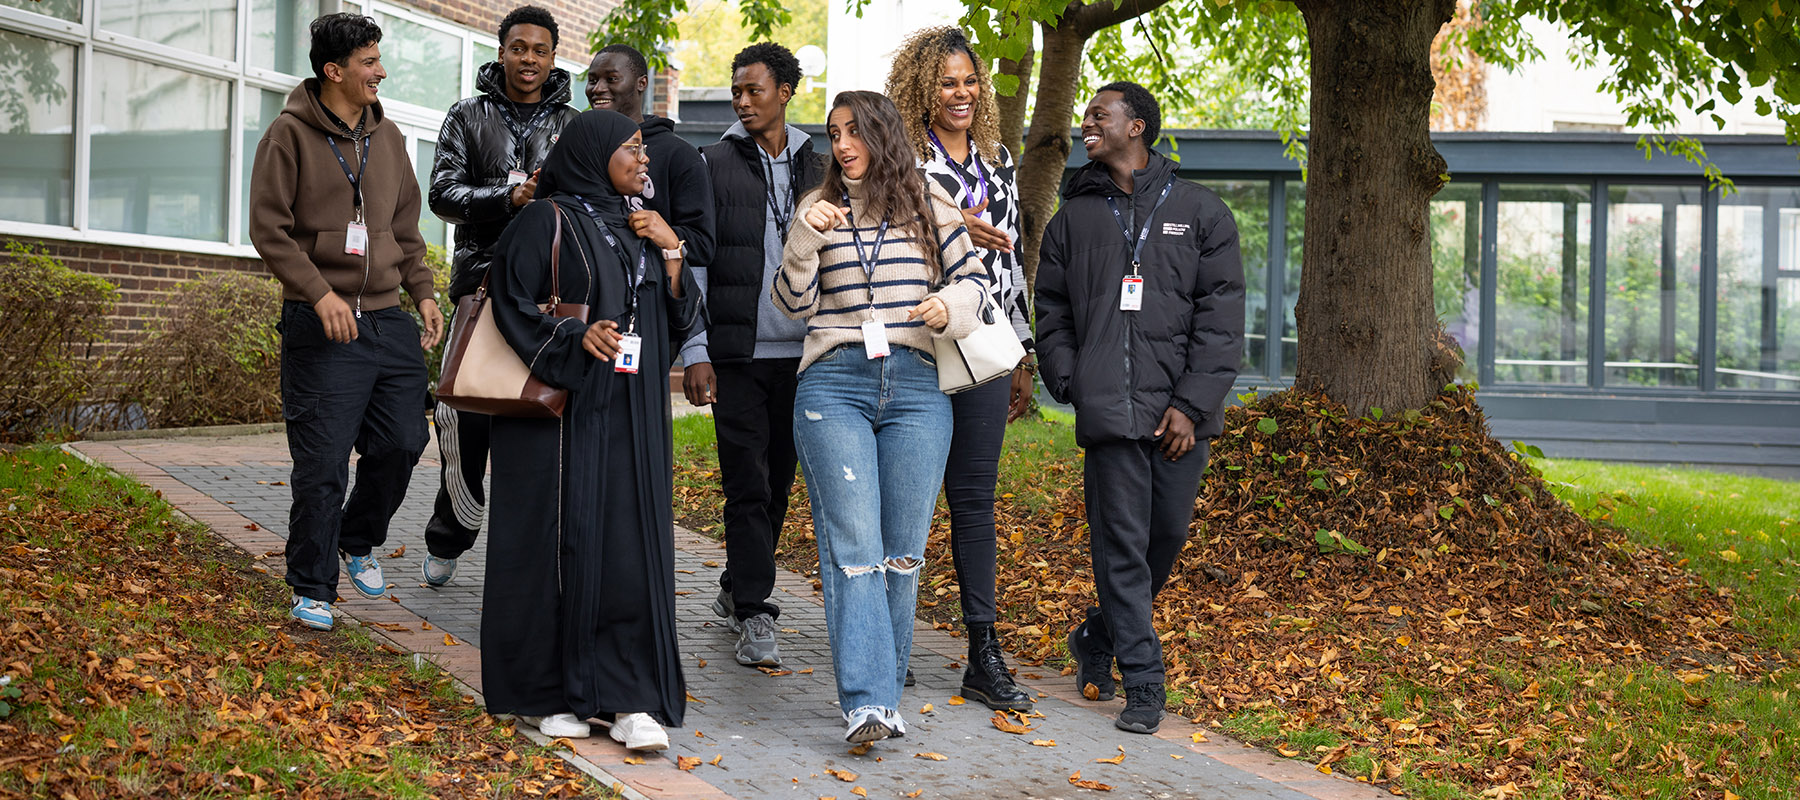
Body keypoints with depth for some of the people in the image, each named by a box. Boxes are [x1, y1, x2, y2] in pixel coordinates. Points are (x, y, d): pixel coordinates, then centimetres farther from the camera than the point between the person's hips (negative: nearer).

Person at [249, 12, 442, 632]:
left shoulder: (388, 137, 14)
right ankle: (312, 590, 10)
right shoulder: (290, 135, -4)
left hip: (389, 323, 6)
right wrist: (319, 292, -18)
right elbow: (269, 229, -8)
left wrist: (423, 293, 9)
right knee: (322, 468, -4)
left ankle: (359, 542, 32)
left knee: (402, 444, 6)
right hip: (322, 327, -5)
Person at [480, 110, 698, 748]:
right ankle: (543, 695, 11)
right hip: (563, 409, -5)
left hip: (630, 419, 6)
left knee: (632, 546, -1)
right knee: (558, 543, -1)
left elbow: (678, 315, 14)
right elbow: (512, 301, -8)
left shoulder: (636, 228, 16)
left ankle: (629, 697, 1)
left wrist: (670, 250, 1)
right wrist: (575, 338, -20)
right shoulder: (548, 220, -2)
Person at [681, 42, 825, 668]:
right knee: (748, 486, -6)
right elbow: (693, 262, -1)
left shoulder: (817, 168, 11)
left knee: (778, 482, 10)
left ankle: (736, 591, 27)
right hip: (736, 354, -3)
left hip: (801, 355, 3)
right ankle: (755, 616, -4)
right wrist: (694, 352, -8)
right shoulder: (714, 164, 2)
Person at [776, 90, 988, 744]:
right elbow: (795, 303, 8)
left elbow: (972, 277, 15)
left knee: (903, 550, 3)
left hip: (915, 386, 1)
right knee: (852, 546, -10)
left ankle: (883, 695, 14)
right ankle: (865, 703, -15)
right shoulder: (819, 207, 12)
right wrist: (807, 238, -7)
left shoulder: (929, 203, 10)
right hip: (834, 383, -1)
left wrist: (948, 307, -7)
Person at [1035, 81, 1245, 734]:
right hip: (1108, 409, 0)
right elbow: (1050, 313, 15)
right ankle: (1143, 685, 3)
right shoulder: (1073, 219, 14)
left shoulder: (1200, 213, 8)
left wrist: (1192, 405, -8)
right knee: (1122, 544, -4)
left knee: (1168, 534, 6)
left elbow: (1221, 318, 2)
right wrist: (1071, 384, -1)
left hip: (1182, 411, 0)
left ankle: (1099, 637, 29)